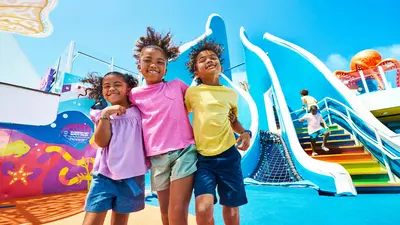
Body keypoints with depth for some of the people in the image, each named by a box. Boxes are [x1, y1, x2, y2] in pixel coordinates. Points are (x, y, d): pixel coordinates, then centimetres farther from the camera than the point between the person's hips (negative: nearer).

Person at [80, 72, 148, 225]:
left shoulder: (138, 111, 3)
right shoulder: (102, 114, 5)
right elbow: (102, 142, -10)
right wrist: (106, 114, -16)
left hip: (131, 175, 0)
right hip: (104, 174, 0)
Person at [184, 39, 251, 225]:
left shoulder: (231, 94, 5)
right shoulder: (192, 92, 0)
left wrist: (246, 132, -1)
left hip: (228, 156, 2)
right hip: (203, 157, -1)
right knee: (203, 209, -18)